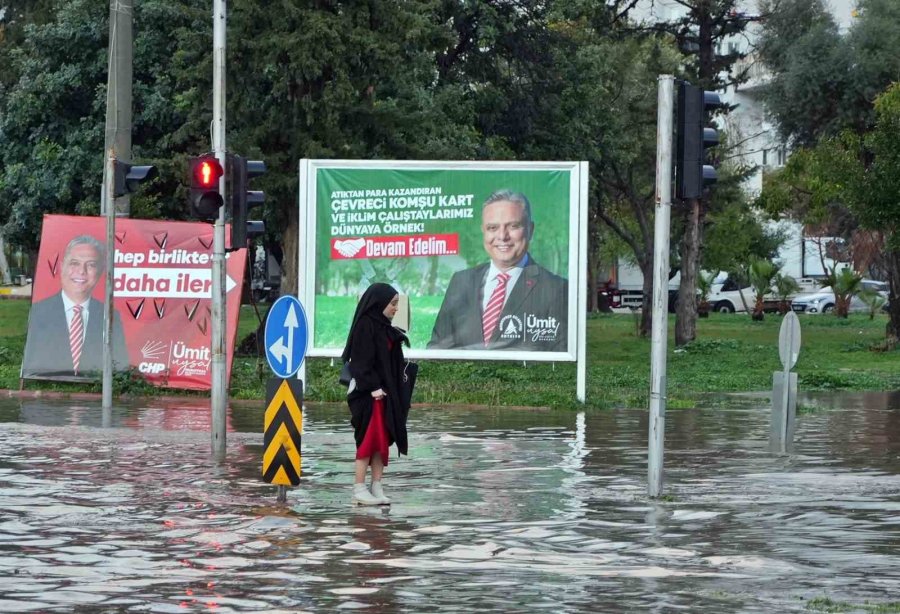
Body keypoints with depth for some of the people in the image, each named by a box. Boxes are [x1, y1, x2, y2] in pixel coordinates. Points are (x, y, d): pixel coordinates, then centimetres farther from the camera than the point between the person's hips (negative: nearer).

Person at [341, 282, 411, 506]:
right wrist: (373, 387, -22)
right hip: (369, 393, -9)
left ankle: (377, 488, 10)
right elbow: (362, 360, -17)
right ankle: (359, 489, -4)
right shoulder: (365, 326, -11)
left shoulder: (384, 328, 15)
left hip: (385, 392, 9)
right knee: (369, 438, -8)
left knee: (383, 439, 7)